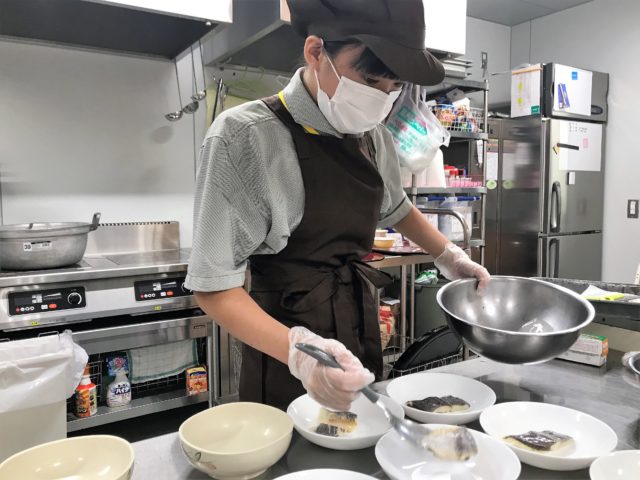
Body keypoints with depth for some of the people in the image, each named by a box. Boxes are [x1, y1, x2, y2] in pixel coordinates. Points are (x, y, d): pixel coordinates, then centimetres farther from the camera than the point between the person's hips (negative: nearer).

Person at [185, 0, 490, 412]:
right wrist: (296, 349, -34)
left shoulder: (374, 137, -2)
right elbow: (214, 284, -20)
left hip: (363, 335, 6)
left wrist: (449, 256, 13)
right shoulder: (245, 135, -20)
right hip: (284, 356, -5)